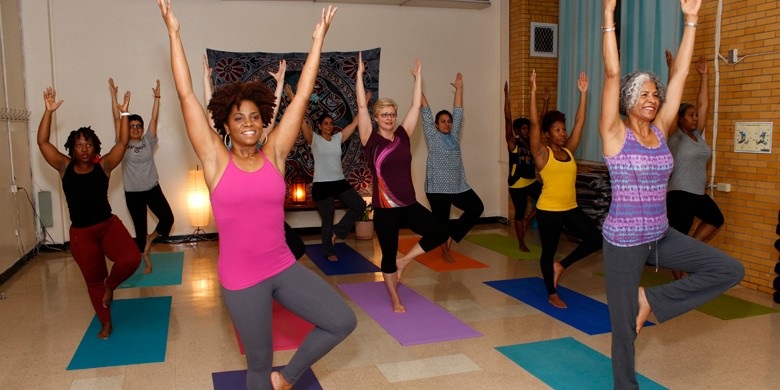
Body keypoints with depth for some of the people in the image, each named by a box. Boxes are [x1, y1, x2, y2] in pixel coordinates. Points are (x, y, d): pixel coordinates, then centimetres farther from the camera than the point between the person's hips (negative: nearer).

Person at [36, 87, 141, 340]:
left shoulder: (103, 166, -1)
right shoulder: (65, 167, 1)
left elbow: (122, 142, -9)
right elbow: (42, 142, -8)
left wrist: (123, 113, -17)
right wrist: (49, 111, -15)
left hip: (109, 225, -1)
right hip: (81, 233, 1)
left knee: (131, 259, -26)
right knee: (93, 280, 12)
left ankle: (110, 284, 8)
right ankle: (106, 323, 32)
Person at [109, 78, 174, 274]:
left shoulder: (148, 141, 2)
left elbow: (154, 118, -4)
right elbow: (117, 119, -4)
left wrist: (157, 97, -9)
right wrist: (114, 95, -6)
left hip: (153, 189, 1)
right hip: (133, 193, -1)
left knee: (167, 218, -12)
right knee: (140, 228, 5)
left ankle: (151, 238, 19)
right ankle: (147, 260, 19)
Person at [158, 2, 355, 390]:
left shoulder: (273, 155, 0)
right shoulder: (216, 160, -6)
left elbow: (302, 97, 0)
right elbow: (186, 95, -8)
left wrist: (318, 39, 2)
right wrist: (173, 31, -6)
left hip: (284, 267, 3)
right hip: (241, 279, -3)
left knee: (342, 321, -3)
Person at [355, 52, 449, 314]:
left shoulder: (403, 136, 4)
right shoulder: (371, 140, -6)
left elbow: (416, 106, 7)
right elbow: (362, 107, -13)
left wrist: (418, 77, 8)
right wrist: (359, 74, -13)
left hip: (409, 205, 4)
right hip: (385, 209, -4)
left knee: (439, 233, -2)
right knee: (388, 254, 6)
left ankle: (404, 261, 19)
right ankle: (395, 300, 26)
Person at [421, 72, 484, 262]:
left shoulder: (454, 135, 11)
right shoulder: (432, 137, -2)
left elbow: (458, 111, 12)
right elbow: (425, 112, -6)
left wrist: (459, 87, 11)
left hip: (458, 185, 5)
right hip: (438, 187, -5)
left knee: (477, 207, 1)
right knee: (441, 221, 2)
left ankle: (452, 236, 12)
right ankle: (445, 249, 22)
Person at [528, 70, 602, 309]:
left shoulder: (569, 151, 8)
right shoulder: (542, 154, -8)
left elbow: (580, 123, 7)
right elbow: (534, 123, -17)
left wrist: (583, 93, 4)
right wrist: (533, 92, -22)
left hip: (571, 209, 6)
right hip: (548, 211, -6)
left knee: (595, 240, -1)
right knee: (549, 252, 7)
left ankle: (560, 266, 16)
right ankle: (552, 295, 23)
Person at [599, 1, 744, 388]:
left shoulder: (660, 131, 4)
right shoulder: (615, 134, -10)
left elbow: (680, 72, 3)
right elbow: (612, 73, -19)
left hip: (661, 235, 6)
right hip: (623, 239, -6)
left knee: (730, 270, -3)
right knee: (624, 324, 3)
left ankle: (652, 299, 7)